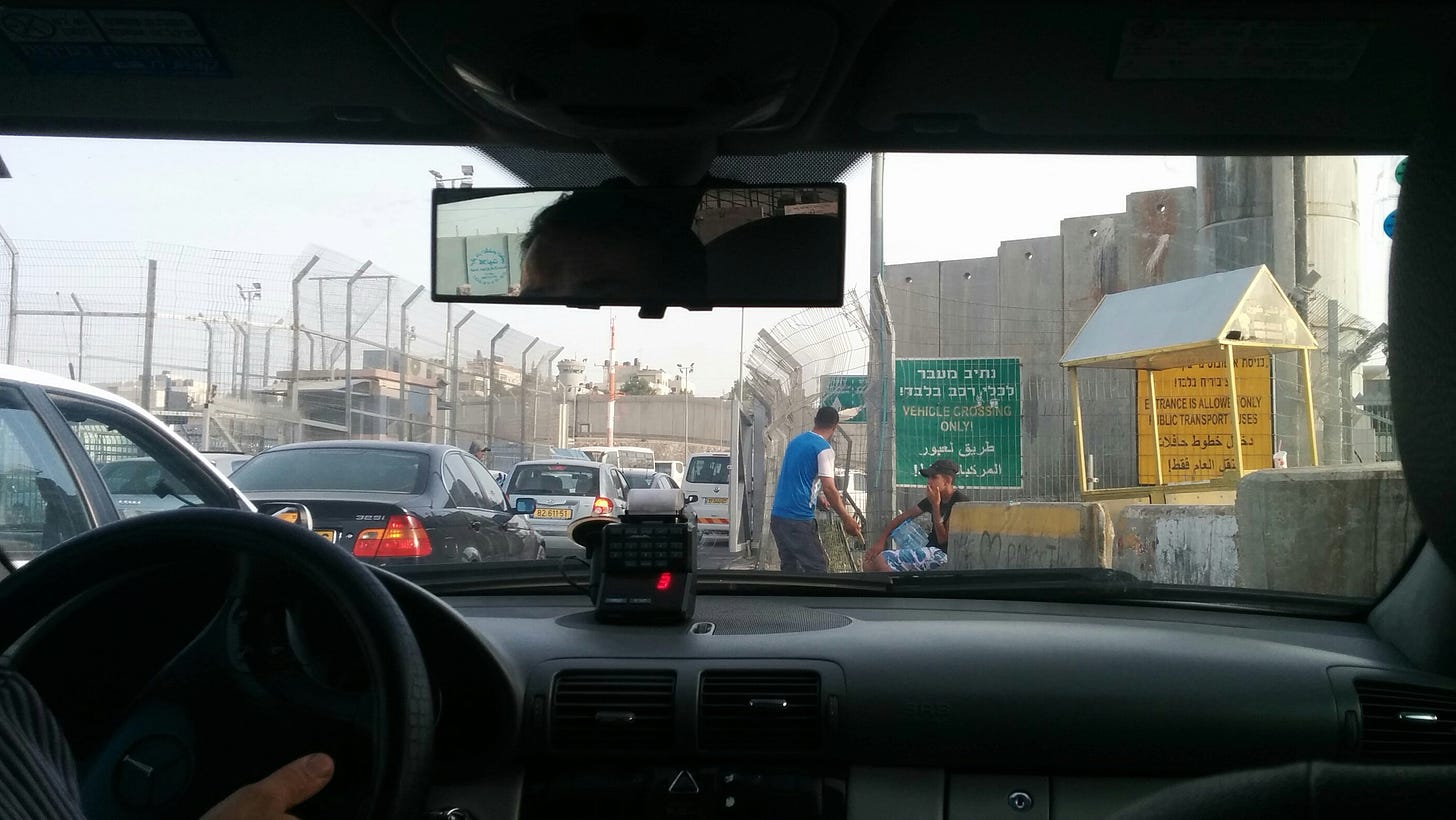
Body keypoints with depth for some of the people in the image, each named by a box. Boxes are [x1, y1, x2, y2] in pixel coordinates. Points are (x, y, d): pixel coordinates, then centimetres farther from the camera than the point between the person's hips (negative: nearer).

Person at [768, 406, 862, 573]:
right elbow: (829, 488, -17)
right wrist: (847, 519, -12)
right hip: (799, 519, -8)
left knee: (789, 568, 12)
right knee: (817, 569, -4)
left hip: (777, 516, 8)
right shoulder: (824, 448, -9)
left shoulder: (795, 441, 16)